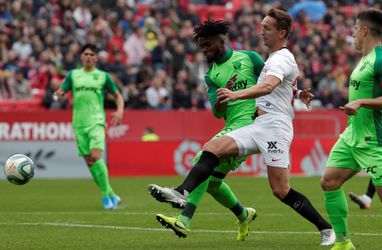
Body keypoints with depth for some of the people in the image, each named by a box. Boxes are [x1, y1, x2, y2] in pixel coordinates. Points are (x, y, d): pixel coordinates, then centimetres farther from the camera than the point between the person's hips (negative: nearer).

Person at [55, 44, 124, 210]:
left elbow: (117, 95, 13)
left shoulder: (103, 76, 7)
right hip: (79, 123, 3)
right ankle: (111, 196, 12)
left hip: (96, 121, -3)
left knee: (96, 156, -21)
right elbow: (61, 91, 13)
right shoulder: (73, 75, 12)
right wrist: (59, 94, -12)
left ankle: (106, 194, -12)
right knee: (89, 161, 0)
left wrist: (120, 111, -5)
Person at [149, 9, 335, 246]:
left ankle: (326, 229, 0)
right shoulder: (274, 58, 22)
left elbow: (268, 86, -29)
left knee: (281, 191, -12)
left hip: (274, 125, -9)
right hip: (256, 127, 9)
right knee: (212, 147, -11)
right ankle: (182, 192, -28)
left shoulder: (282, 58, -7)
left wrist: (237, 95, -43)